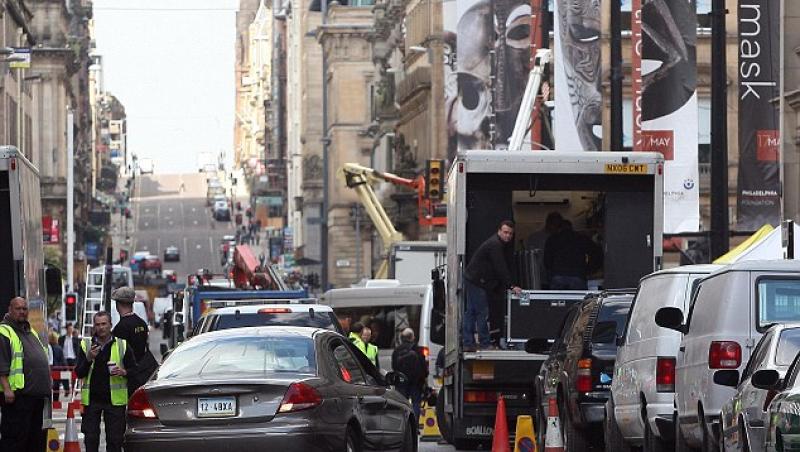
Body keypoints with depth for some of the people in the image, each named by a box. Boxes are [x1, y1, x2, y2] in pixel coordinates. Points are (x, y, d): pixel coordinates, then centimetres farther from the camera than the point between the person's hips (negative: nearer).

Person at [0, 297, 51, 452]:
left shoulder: (31, 332, 22)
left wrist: (47, 385, 24)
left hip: (37, 395, 9)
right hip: (17, 394, -9)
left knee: (35, 437, 12)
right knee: (14, 435, -10)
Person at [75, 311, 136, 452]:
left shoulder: (122, 345, 4)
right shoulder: (86, 345, 6)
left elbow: (134, 370, 9)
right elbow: (79, 373, 1)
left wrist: (124, 372, -12)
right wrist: (89, 359, -16)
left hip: (114, 399, -1)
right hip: (92, 398, 1)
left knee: (115, 440, -1)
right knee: (90, 439, 1)